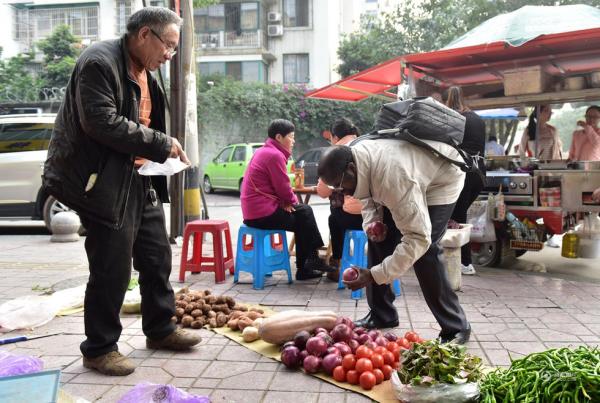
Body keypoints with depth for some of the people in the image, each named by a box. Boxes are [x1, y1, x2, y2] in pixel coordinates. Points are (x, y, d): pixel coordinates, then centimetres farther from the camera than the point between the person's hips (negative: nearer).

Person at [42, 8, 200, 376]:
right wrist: (161, 144, -20)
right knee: (113, 270, -2)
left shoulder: (144, 73, 15)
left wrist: (167, 152, 6)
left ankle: (161, 329, 32)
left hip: (141, 181, 10)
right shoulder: (100, 62, -14)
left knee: (158, 259, 15)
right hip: (106, 183, -9)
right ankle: (100, 349, 15)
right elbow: (102, 122, -25)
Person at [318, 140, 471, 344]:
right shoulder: (354, 157, -18)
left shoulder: (393, 176, -43)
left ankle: (456, 327, -7)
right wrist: (372, 221, -16)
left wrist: (374, 275, -43)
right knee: (379, 238, 0)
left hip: (441, 179, -8)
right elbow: (369, 195, 5)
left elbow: (418, 238, -43)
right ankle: (381, 315, 13)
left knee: (425, 249, -22)